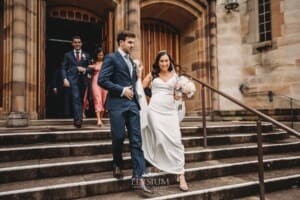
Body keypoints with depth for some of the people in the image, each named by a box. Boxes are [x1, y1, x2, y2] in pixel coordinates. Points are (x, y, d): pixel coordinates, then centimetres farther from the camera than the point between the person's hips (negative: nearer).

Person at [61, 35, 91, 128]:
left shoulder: (86, 55, 16)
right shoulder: (68, 55, 11)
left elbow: (90, 68, 12)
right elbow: (63, 68, 6)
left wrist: (85, 70, -10)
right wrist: (65, 79, -9)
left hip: (82, 80, 3)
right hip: (72, 79, -3)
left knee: (80, 100, 8)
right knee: (76, 98, -18)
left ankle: (76, 119, 21)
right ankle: (78, 119, -22)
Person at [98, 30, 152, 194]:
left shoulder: (132, 61, 20)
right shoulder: (111, 58, -3)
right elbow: (102, 80, -13)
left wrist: (134, 92, 10)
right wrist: (122, 90, -14)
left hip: (132, 104, 6)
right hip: (117, 104, -6)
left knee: (136, 141, -1)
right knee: (119, 138, 5)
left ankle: (138, 178, 2)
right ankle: (117, 165, 32)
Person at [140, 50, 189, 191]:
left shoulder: (174, 75, 11)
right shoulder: (152, 75, 7)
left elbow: (177, 95, 13)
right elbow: (140, 88, 4)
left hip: (170, 110, 1)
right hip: (155, 109, -1)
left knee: (175, 140, -7)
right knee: (161, 139, -6)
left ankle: (180, 175, -2)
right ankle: (161, 164, 21)